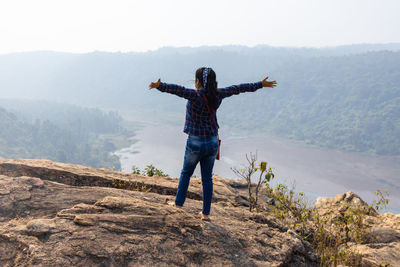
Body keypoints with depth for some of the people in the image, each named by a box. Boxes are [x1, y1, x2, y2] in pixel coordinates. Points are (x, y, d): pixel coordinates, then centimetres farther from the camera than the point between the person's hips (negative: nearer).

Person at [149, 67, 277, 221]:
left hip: (195, 142, -4)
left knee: (186, 173, 19)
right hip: (213, 142, 4)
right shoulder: (217, 94, -2)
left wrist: (160, 86, -51)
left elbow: (177, 90, -37)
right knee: (207, 178, 13)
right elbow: (239, 89, 10)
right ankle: (205, 213, 18)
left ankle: (178, 203, 28)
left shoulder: (195, 95, -17)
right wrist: (261, 84, 21)